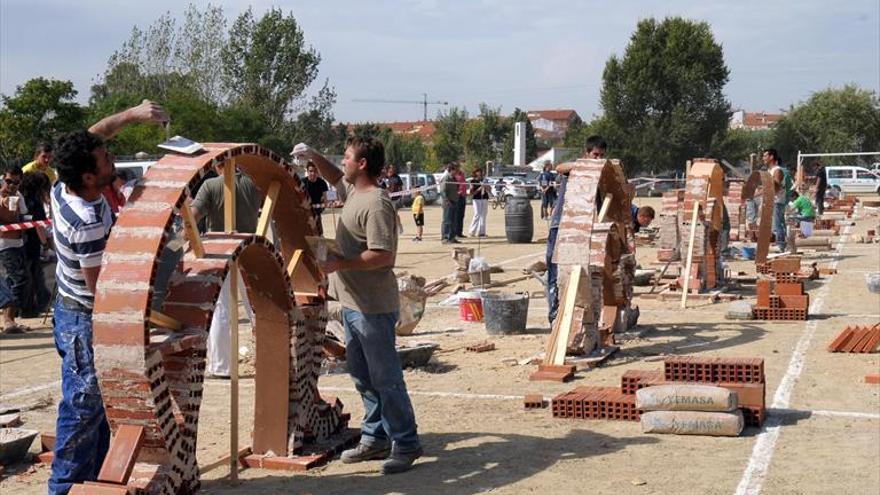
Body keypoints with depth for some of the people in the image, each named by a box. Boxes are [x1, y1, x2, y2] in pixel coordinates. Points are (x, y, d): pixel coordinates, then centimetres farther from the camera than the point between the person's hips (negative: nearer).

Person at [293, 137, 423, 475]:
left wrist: (338, 264, -21)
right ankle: (375, 438, 27)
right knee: (362, 376, 17)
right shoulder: (354, 191, 11)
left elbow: (383, 256, -26)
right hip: (353, 304, 10)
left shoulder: (376, 204, -19)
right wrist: (313, 156, 18)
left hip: (373, 307, -10)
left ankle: (406, 444, 6)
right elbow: (335, 178, 34)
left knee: (385, 378, -3)